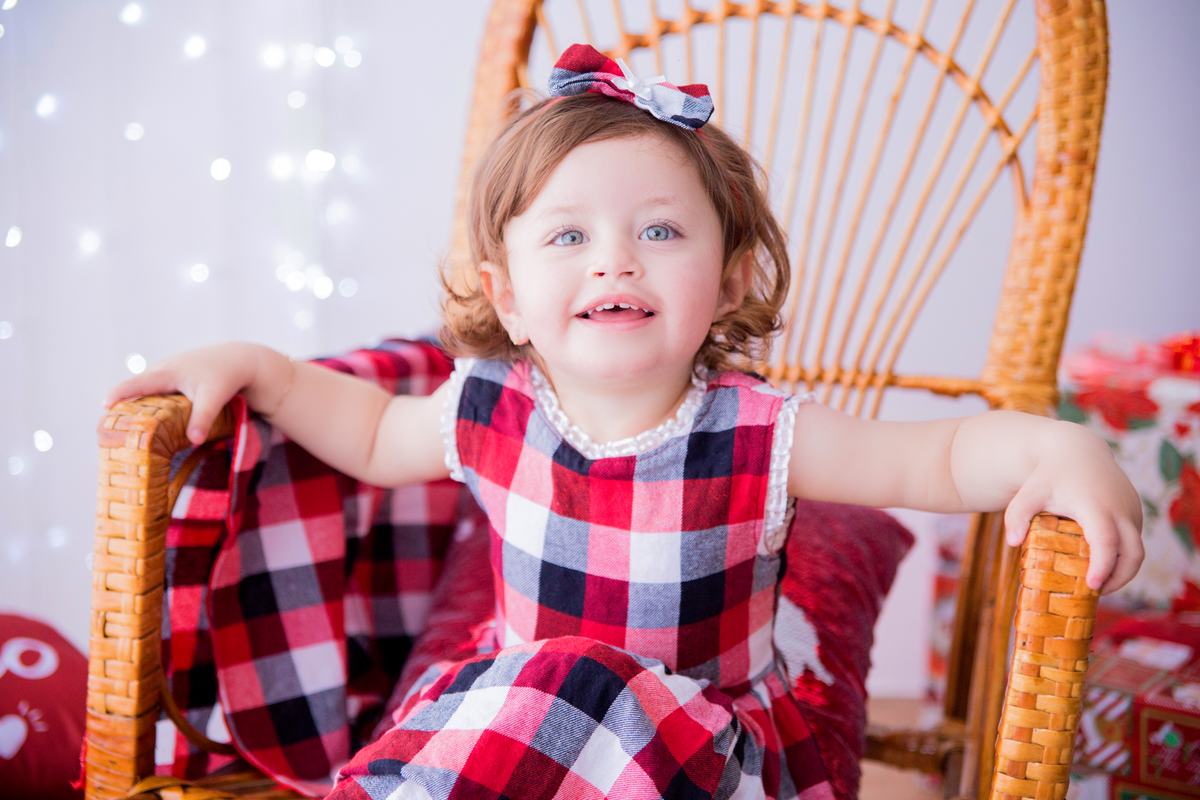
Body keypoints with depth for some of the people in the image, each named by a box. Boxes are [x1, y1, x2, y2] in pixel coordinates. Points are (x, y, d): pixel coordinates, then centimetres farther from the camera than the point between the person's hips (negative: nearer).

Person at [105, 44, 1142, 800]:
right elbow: (375, 435, 14)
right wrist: (255, 369, 4)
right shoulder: (490, 411, -7)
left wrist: (1056, 447, -31)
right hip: (511, 693, 2)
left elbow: (939, 457, -12)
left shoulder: (757, 437, -16)